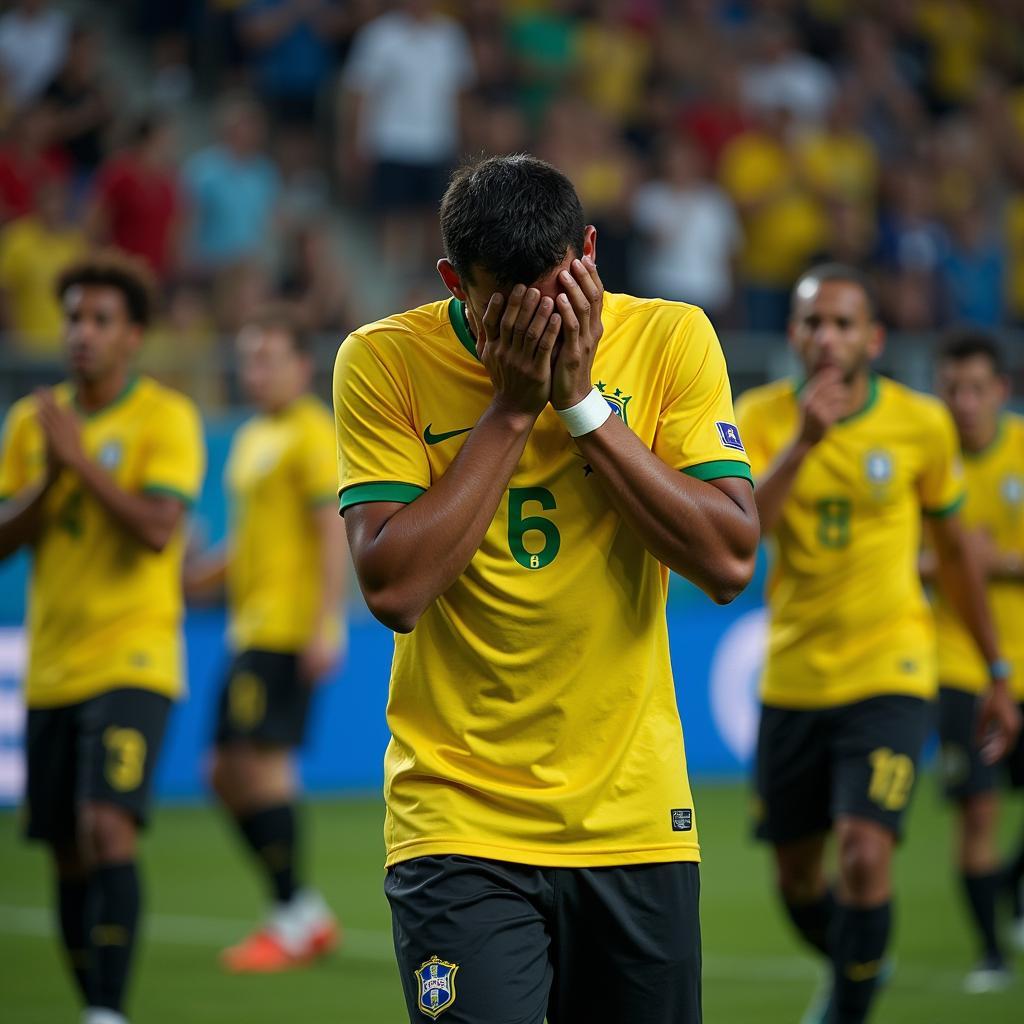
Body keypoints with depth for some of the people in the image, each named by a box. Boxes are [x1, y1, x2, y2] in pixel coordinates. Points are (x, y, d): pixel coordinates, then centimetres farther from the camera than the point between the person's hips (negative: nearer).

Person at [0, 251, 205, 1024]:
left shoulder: (165, 417, -4)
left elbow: (159, 530, -16)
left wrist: (81, 459, -16)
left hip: (133, 661, -5)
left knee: (108, 825, -20)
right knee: (67, 852, 8)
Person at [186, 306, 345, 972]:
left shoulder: (313, 432, -8)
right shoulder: (252, 438, 20)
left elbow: (335, 529, -15)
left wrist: (326, 624, -21)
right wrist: (195, 577, 15)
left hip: (290, 628, -9)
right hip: (251, 627, 9)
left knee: (262, 758, -12)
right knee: (228, 772, 8)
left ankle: (293, 918, -5)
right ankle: (307, 915, 15)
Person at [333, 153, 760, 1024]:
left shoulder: (670, 339, -1)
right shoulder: (385, 362, -6)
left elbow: (730, 563, -9)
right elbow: (393, 588, -15)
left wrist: (580, 400, -13)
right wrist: (511, 407, -16)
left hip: (637, 815, 2)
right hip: (459, 820, -2)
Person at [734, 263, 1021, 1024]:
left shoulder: (922, 425, -4)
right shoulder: (763, 416, -5)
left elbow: (955, 550, 10)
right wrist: (802, 441, -31)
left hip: (889, 675, -2)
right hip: (793, 680, 2)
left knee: (865, 855, -20)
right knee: (798, 879, 12)